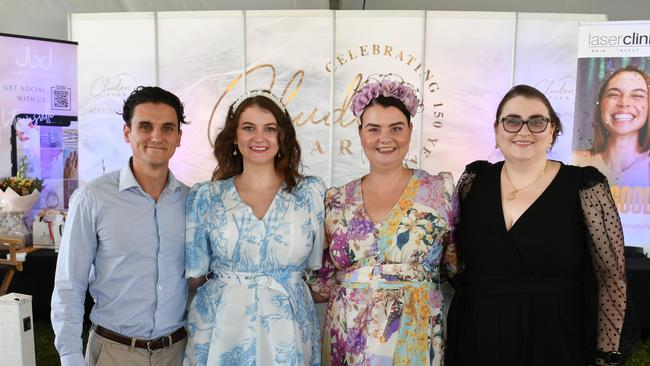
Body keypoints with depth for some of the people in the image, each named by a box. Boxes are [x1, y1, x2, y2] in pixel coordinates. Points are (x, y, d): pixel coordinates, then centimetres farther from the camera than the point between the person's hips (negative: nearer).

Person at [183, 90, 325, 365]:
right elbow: (194, 274, 4)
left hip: (287, 331, 0)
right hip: (220, 329, 0)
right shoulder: (205, 196, -2)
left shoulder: (312, 192, -3)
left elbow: (316, 265, 4)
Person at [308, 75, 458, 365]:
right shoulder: (337, 201, 1)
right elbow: (321, 281, 6)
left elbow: (458, 264, 3)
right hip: (346, 339, 2)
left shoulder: (441, 189, -5)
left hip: (414, 339, -2)